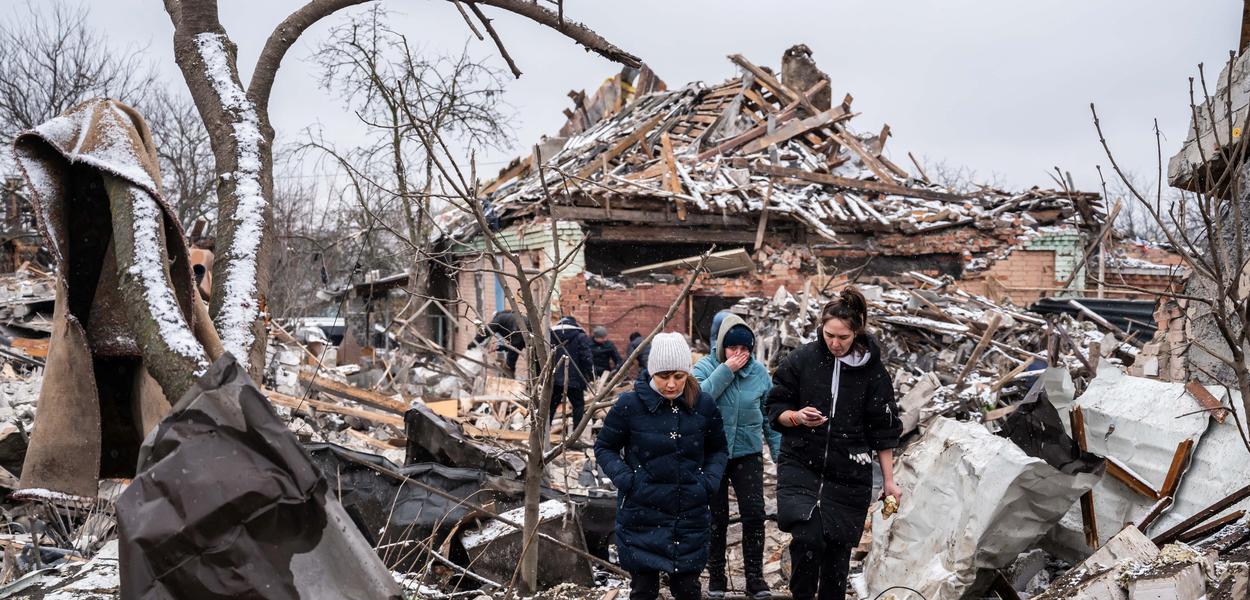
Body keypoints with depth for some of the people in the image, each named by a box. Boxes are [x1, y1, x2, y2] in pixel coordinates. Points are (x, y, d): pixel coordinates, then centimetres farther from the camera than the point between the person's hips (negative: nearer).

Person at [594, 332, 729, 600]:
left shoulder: (704, 405, -2)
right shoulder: (630, 404, -10)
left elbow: (718, 449, 12)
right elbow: (604, 447, 1)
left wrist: (710, 480, -4)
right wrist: (625, 479, -12)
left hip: (690, 516, 2)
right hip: (642, 516, -2)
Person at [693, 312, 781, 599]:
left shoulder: (759, 371, -1)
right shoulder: (704, 367, -8)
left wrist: (779, 451, 6)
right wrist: (726, 370, -27)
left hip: (748, 454, 2)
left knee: (754, 514, -3)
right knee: (717, 517, 8)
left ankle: (755, 577, 12)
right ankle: (716, 575, 24)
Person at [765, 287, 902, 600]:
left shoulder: (871, 369, -1)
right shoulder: (801, 360, -3)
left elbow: (883, 430, 5)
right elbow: (775, 409, 4)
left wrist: (888, 480, 5)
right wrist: (797, 417, -17)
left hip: (848, 476, 1)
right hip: (800, 466, -1)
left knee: (837, 550, 7)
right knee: (807, 537, -20)